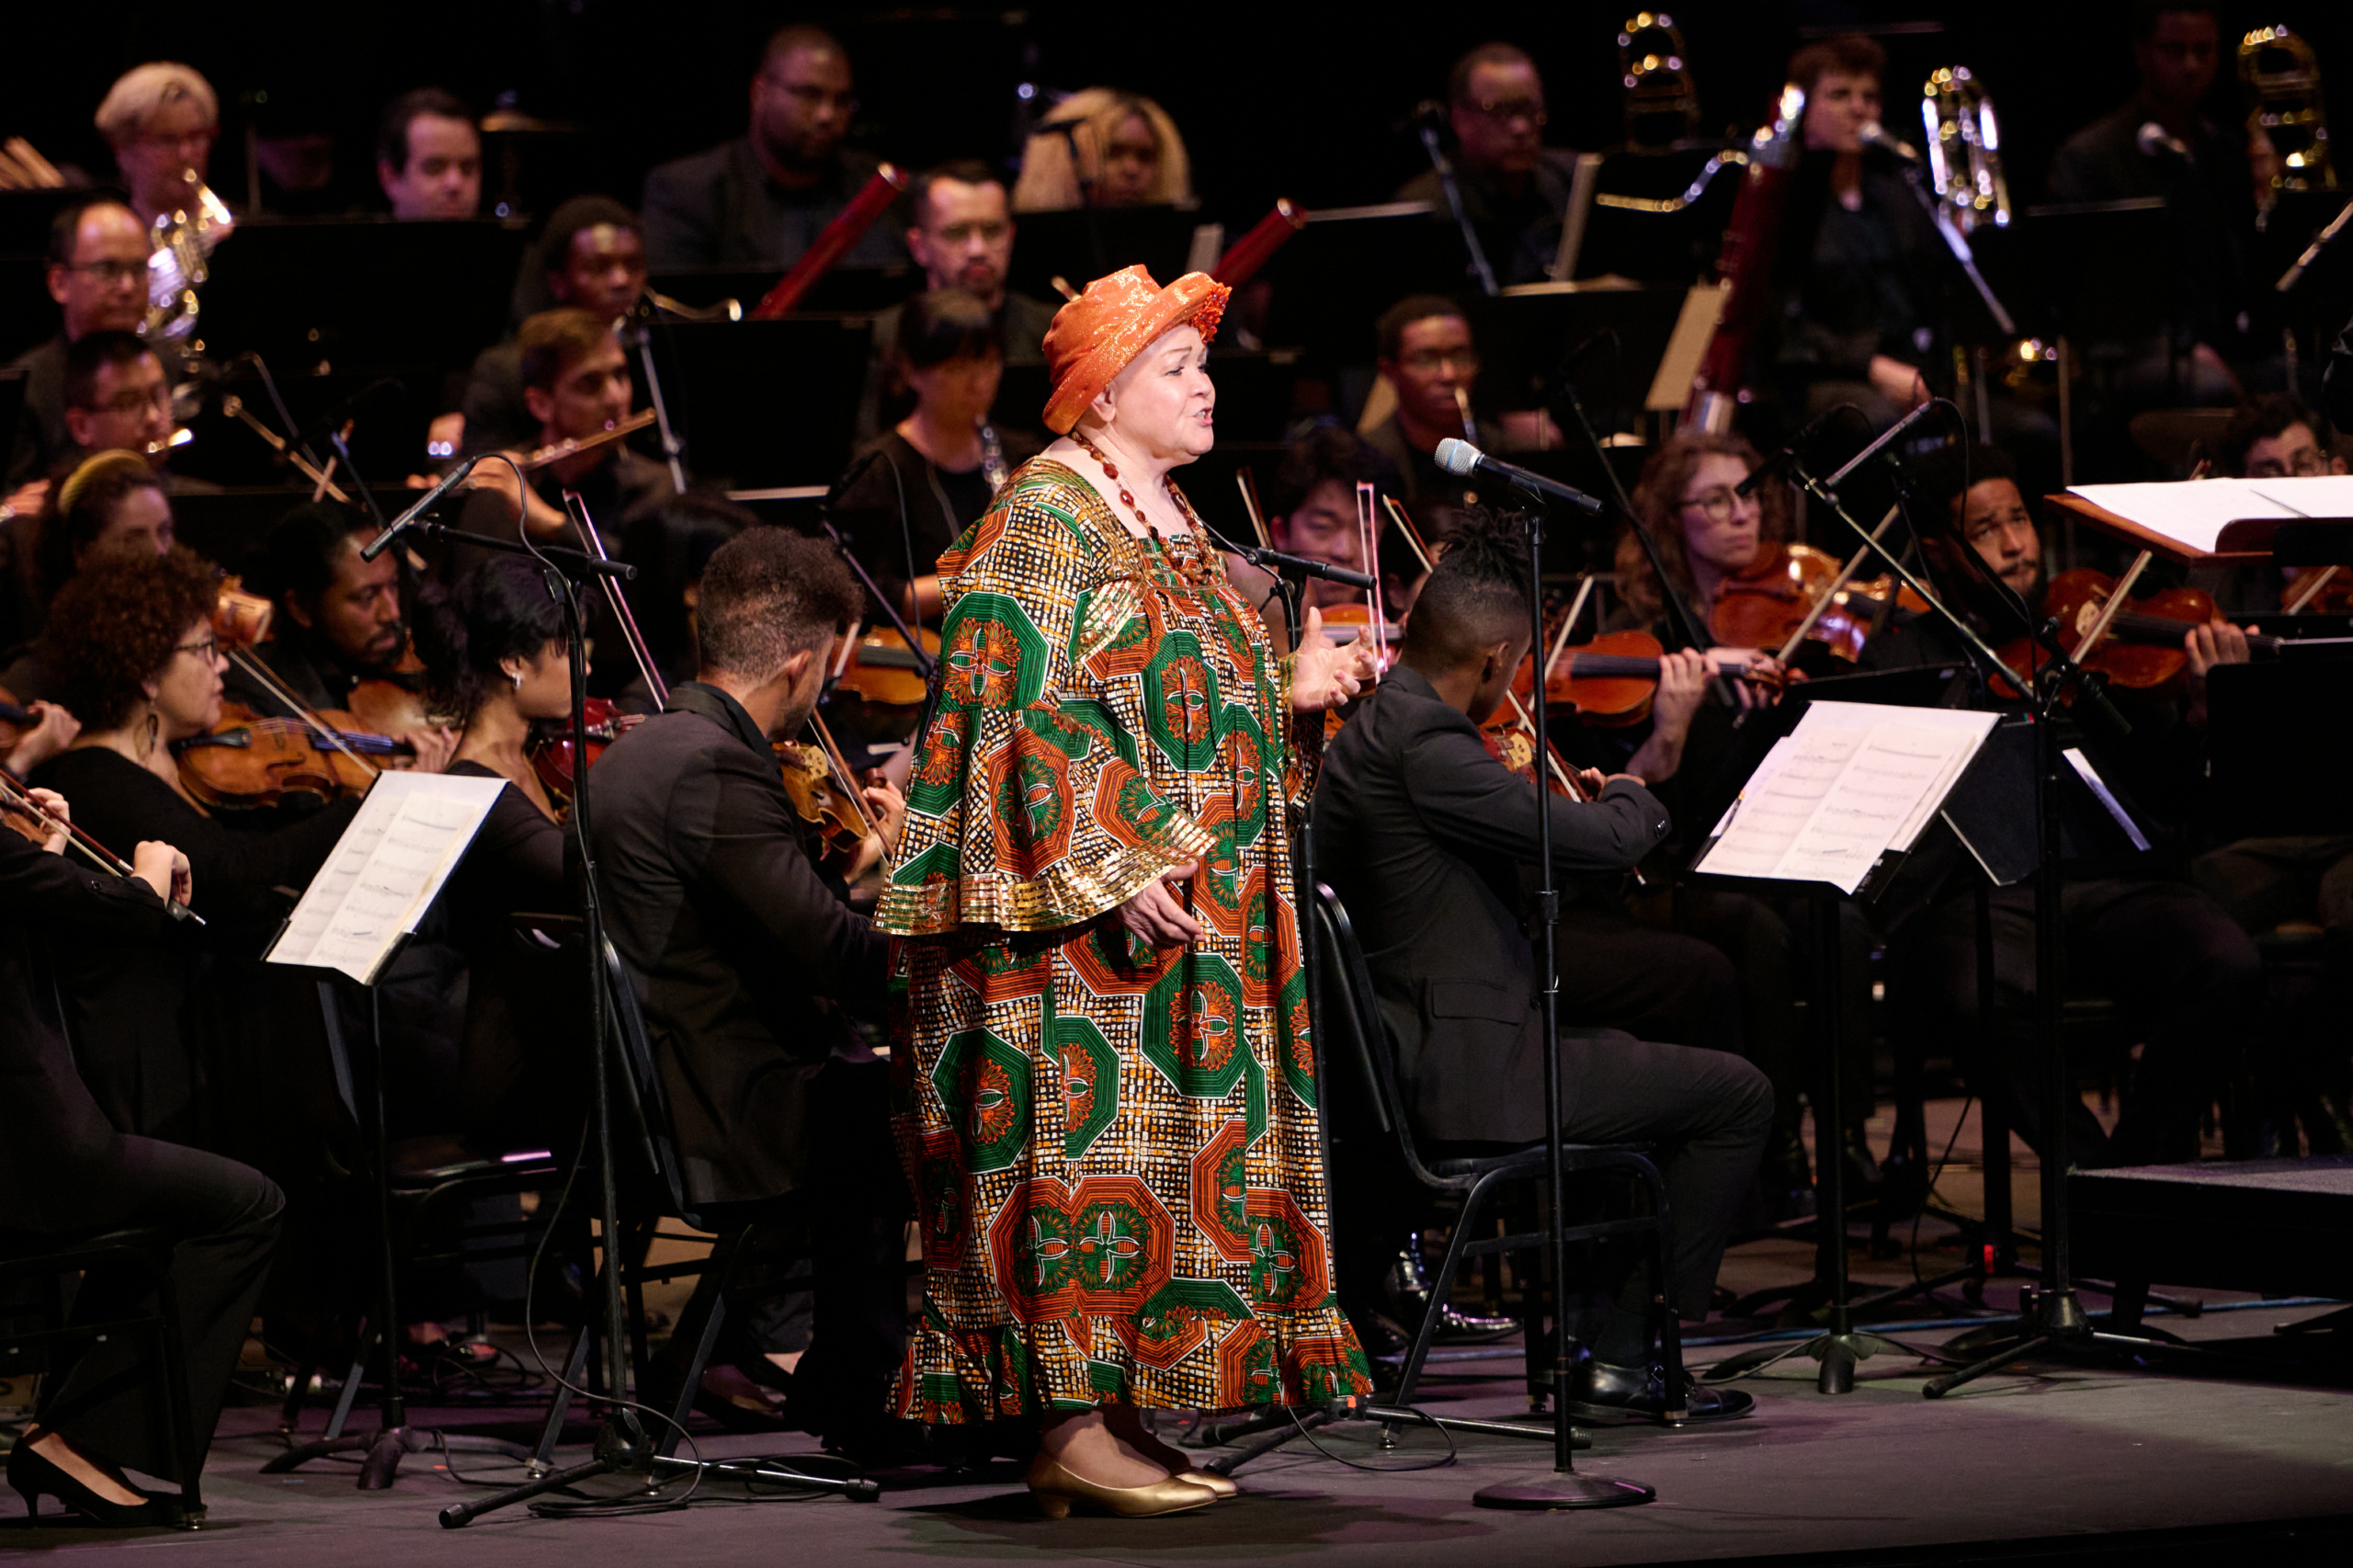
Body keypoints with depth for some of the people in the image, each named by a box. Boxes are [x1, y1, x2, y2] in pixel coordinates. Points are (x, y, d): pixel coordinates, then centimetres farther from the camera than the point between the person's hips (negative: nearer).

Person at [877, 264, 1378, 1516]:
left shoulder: (1171, 524, 18)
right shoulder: (1042, 519, -9)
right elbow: (1023, 706, -17)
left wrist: (1294, 691, 7)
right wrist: (1114, 868, -22)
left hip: (1193, 911, 9)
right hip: (1075, 909, -9)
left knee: (1180, 1146, 7)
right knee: (1086, 1132, -11)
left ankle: (1121, 1420, 9)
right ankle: (1072, 1424, -13)